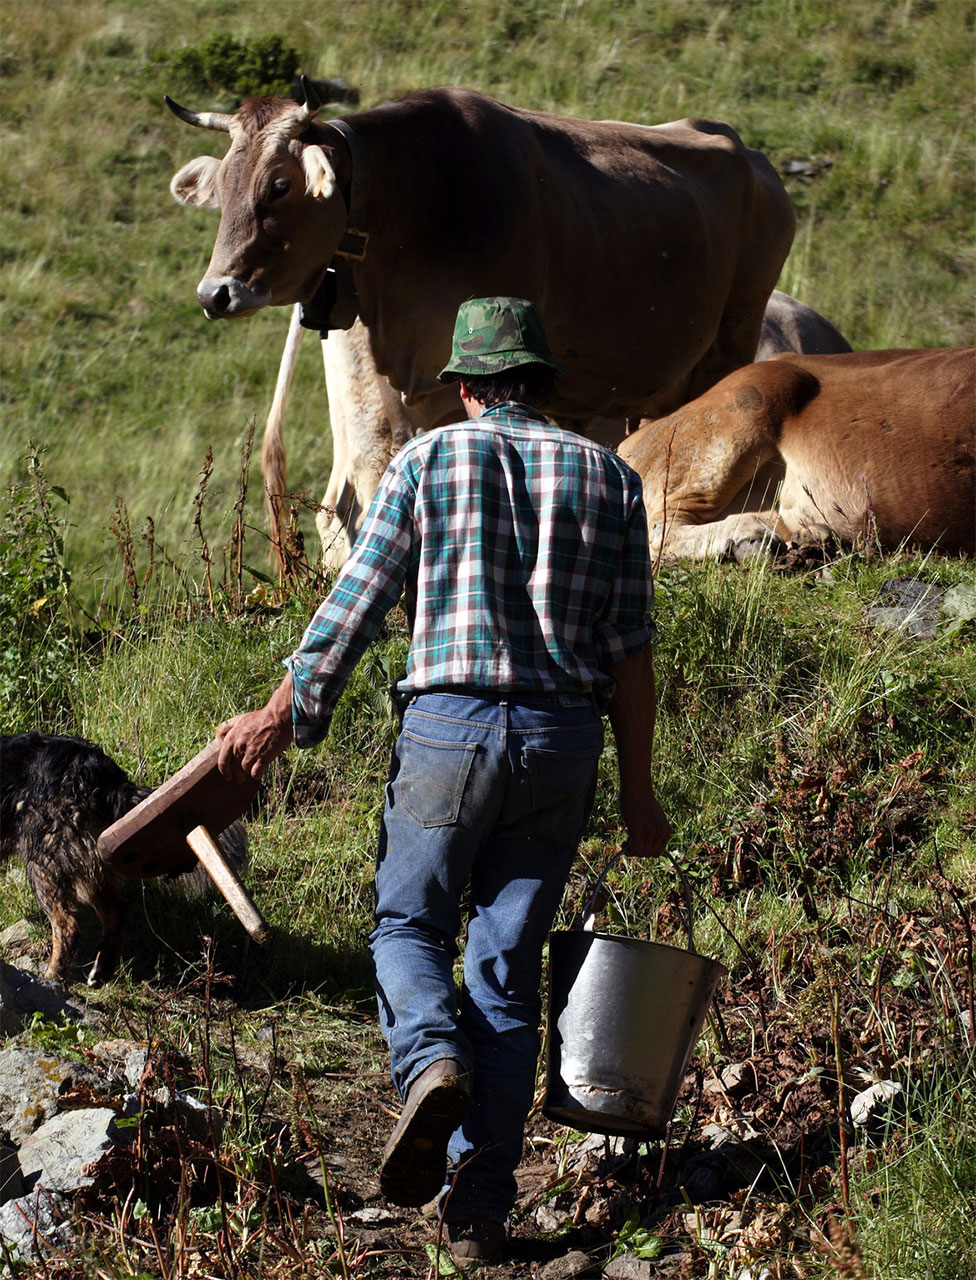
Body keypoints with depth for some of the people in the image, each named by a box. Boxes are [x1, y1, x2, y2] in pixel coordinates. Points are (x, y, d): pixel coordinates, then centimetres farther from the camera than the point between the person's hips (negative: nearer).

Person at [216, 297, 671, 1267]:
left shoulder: (428, 460, 3)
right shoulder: (609, 478, 9)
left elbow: (355, 603, 0)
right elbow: (629, 648, 6)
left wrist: (280, 717, 8)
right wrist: (638, 788, 11)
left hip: (446, 725, -2)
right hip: (562, 741, 2)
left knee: (409, 924, 15)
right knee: (508, 969, 8)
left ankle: (432, 1063, -18)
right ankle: (479, 1206, 4)